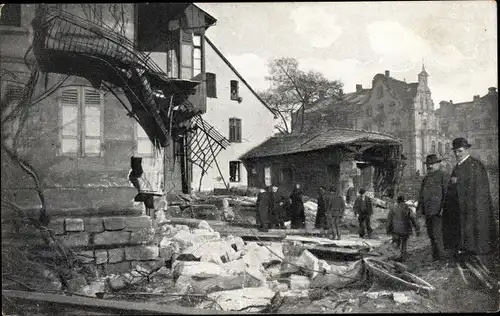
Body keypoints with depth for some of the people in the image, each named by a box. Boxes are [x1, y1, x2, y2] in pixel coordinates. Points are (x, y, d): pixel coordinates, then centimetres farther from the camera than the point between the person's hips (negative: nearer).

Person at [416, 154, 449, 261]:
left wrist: (444, 208, -19)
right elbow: (421, 195, 25)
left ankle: (440, 256, -10)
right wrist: (419, 208, 17)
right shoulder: (425, 178, 21)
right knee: (431, 233, 9)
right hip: (428, 211, 8)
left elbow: (447, 193, -11)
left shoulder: (443, 176, -2)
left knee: (437, 233, -14)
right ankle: (436, 256, 17)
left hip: (438, 211, -8)